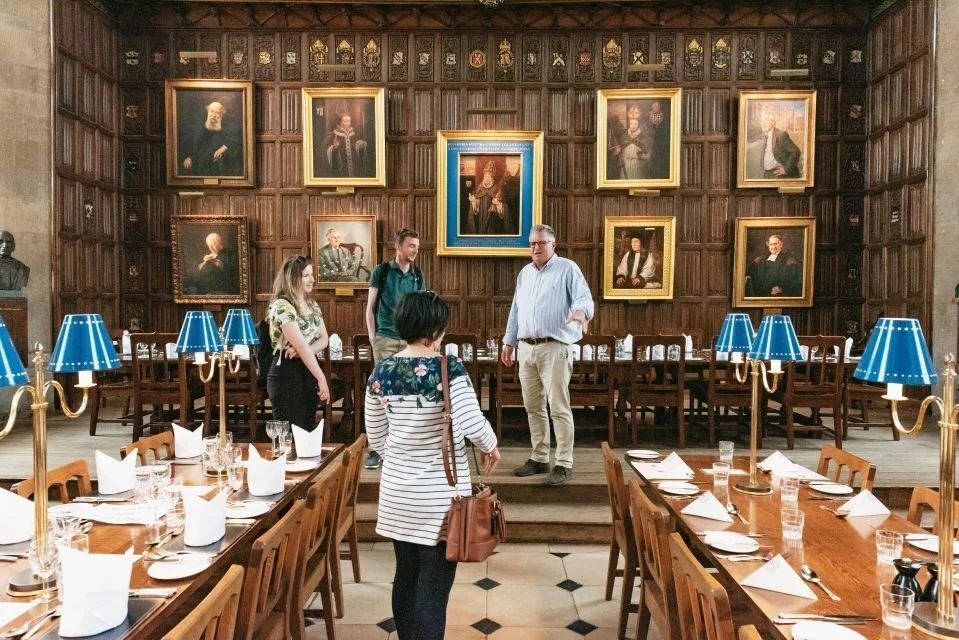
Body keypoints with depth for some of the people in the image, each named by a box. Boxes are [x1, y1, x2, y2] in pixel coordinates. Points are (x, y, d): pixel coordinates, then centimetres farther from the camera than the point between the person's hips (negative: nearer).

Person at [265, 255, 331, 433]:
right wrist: (322, 378, -23)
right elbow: (301, 345, -21)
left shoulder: (312, 304, 11)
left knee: (307, 431, 13)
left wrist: (301, 350, -15)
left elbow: (324, 339, 6)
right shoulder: (282, 306, -15)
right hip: (287, 373, -8)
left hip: (309, 370, 8)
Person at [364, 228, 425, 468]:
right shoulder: (381, 272, -1)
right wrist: (372, 337, -3)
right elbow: (370, 308, 2)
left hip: (410, 340, 3)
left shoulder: (418, 276, 9)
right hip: (385, 339, -3)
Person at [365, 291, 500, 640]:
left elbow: (376, 439, 6)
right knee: (434, 586, 5)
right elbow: (473, 424, -19)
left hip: (398, 490, 6)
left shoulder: (381, 371, 0)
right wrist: (490, 448, 1)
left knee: (406, 575, 19)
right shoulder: (448, 368, -16)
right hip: (440, 493, -6)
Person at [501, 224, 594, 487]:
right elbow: (516, 310, 21)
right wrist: (509, 341, 19)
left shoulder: (568, 269, -3)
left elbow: (584, 298, -15)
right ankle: (539, 458, 23)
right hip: (526, 348, 7)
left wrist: (581, 312, -38)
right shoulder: (525, 273, 18)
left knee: (559, 408, -6)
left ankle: (564, 464, 1)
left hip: (554, 348, -7)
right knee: (533, 407, 12)